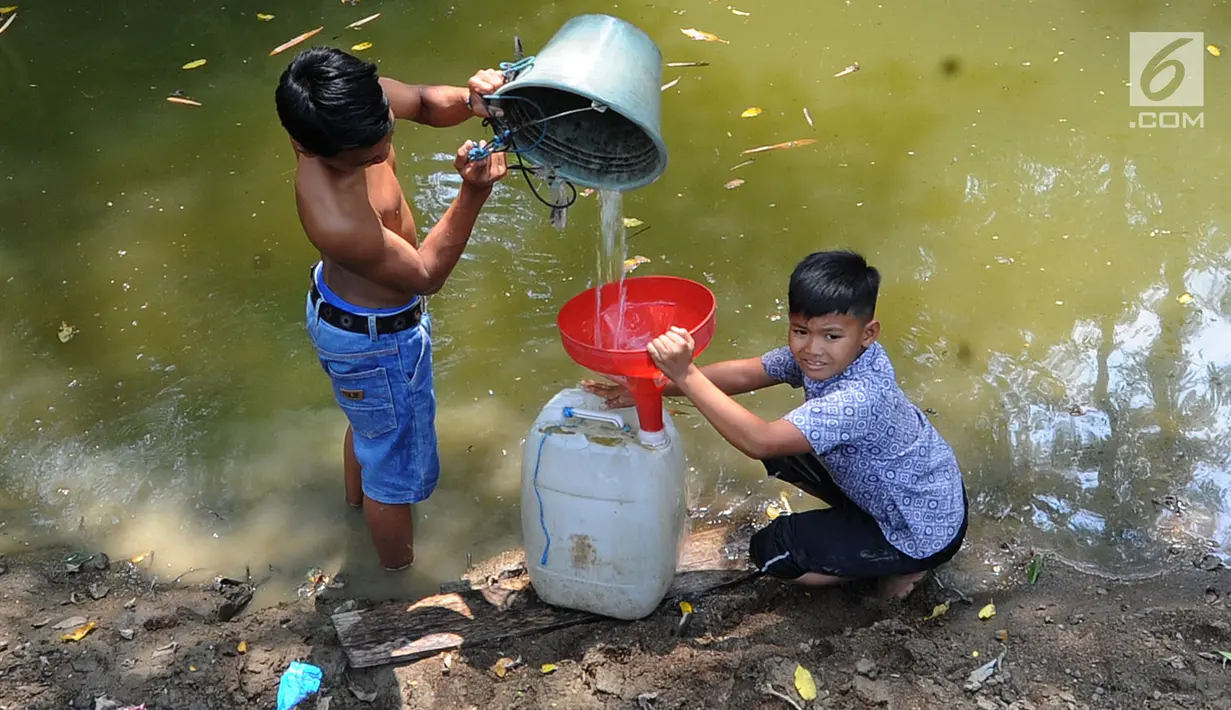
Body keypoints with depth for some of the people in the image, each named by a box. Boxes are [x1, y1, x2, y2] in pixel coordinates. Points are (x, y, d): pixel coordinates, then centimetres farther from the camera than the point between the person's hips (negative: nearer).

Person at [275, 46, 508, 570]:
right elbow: (427, 273, -26)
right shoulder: (335, 221, -42)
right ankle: (402, 577, 43)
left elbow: (424, 103, -3)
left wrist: (468, 100, -25)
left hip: (345, 303, 8)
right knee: (399, 467, 17)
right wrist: (473, 193, -36)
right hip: (375, 343, -8)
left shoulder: (350, 102, -23)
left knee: (370, 421, 37)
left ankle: (358, 496, 67)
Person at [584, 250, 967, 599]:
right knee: (782, 451, 4)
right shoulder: (821, 355, -15)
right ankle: (863, 525, 15)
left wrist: (686, 374, -48)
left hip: (923, 532, -8)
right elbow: (742, 374, -12)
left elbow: (758, 441, -47)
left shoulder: (859, 401, -40)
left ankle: (903, 566, 6)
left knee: (770, 552, -8)